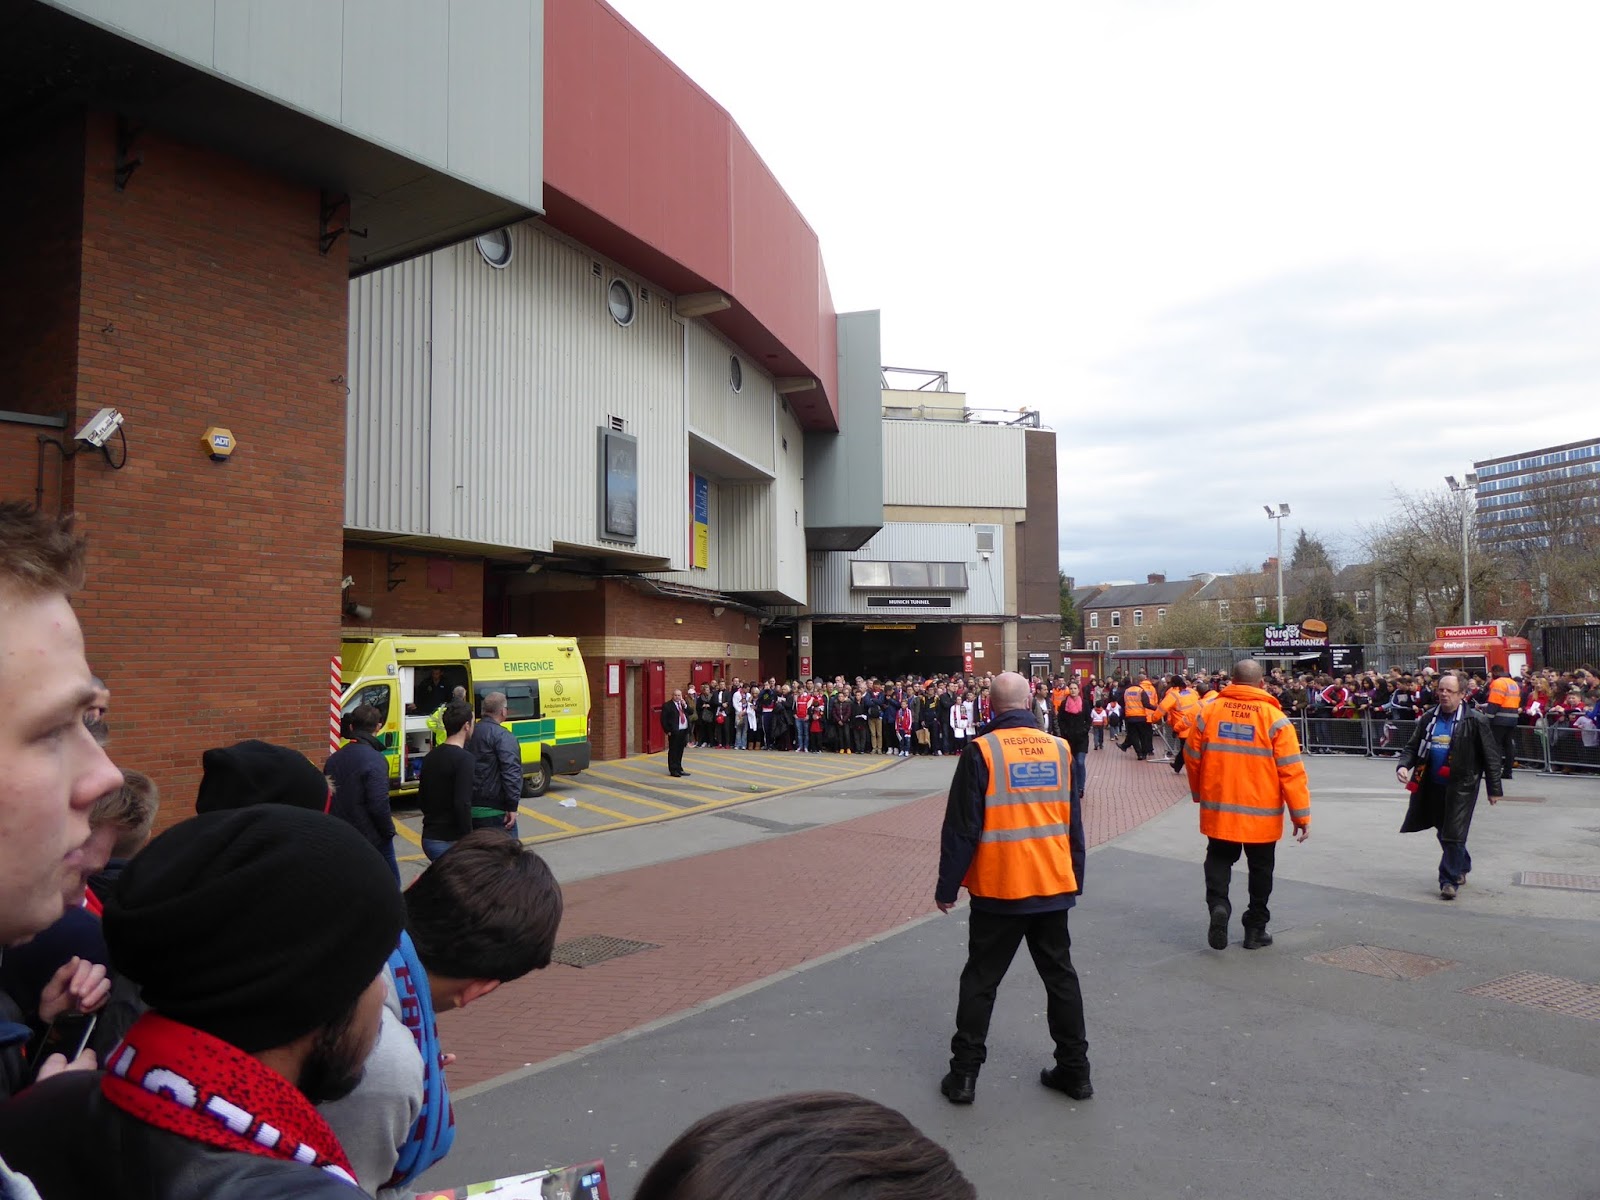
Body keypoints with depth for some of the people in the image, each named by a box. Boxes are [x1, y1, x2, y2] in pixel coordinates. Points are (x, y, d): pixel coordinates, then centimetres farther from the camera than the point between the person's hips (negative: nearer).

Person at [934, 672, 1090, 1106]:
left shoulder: (981, 752, -12)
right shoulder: (1059, 749, 2)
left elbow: (961, 827, -11)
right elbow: (1074, 823, 11)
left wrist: (947, 887, -1)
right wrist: (1075, 881, 21)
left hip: (998, 890, -4)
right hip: (1054, 887, 4)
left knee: (980, 981, 7)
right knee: (1060, 976, 16)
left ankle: (964, 1074, 12)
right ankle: (1074, 1070, 23)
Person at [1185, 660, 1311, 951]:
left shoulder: (1208, 712, -4)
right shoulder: (1274, 719, -10)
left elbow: (1192, 758, 5)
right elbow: (1292, 772, -11)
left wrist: (1198, 793, 23)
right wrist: (1301, 816, -3)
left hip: (1218, 810, 1)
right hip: (1261, 815, -1)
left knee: (1219, 859, 17)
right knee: (1260, 868, 16)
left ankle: (1217, 903, -9)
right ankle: (1255, 929, 23)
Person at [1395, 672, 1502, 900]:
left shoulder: (1475, 721, -8)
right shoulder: (1428, 719, 4)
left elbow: (1491, 756, -4)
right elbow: (1413, 746, 9)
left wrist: (1494, 789, -3)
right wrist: (1403, 765, -11)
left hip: (1461, 787, -5)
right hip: (1434, 786, 5)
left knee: (1454, 834, -6)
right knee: (1444, 832, 18)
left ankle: (1449, 880, 3)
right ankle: (1461, 867, 40)